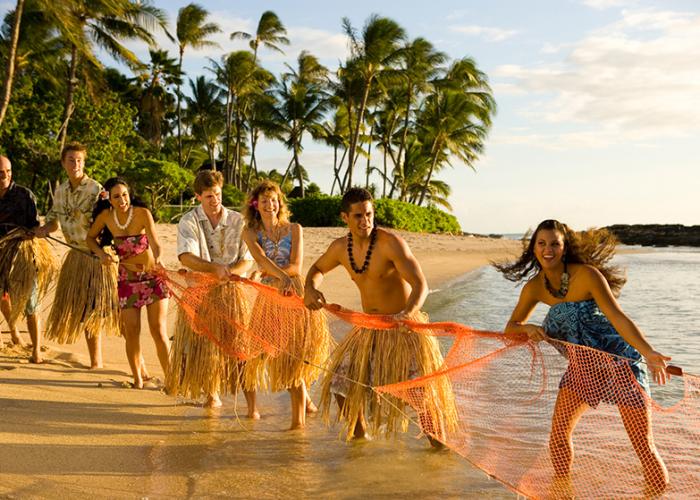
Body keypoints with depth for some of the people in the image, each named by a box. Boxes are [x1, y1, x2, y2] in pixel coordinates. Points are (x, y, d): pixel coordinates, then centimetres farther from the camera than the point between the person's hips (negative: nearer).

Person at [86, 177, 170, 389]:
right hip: (127, 280, 3)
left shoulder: (142, 213, -15)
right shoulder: (106, 216, -5)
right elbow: (90, 238, 12)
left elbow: (155, 243, -26)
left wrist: (157, 260, -47)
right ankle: (138, 376, 19)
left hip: (152, 277, -3)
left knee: (158, 330, -6)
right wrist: (101, 253, -7)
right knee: (131, 331, -1)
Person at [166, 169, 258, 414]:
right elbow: (186, 257, -17)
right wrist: (215, 268, -32)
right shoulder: (188, 222, -2)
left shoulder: (238, 221, 1)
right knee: (202, 346, 8)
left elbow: (247, 260, 0)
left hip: (231, 291, 0)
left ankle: (252, 404, -2)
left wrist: (229, 272, -19)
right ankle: (212, 394, 30)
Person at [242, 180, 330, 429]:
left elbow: (296, 266, -7)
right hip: (269, 297, 2)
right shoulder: (250, 233, 4)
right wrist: (282, 276, -31)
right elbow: (262, 259, -15)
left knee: (293, 357, -5)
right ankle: (305, 399, 34)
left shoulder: (294, 229, 2)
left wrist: (268, 272, -16)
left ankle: (299, 418, 2)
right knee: (280, 355, 9)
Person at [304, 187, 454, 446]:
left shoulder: (391, 243, -20)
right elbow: (317, 269, 19)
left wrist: (408, 313, -46)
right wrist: (311, 289, -4)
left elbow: (420, 285, -26)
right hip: (369, 328, 6)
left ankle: (437, 441, 5)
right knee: (342, 380, 9)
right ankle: (358, 433, 32)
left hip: (404, 326, -6)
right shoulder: (341, 247, -1)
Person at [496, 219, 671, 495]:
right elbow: (511, 328, 3)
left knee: (643, 445, -3)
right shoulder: (535, 286, -4)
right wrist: (528, 329, -20)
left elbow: (618, 318, -25)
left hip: (620, 362, -5)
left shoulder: (587, 275, -20)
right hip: (581, 366, 5)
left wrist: (649, 353, -38)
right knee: (558, 435, 2)